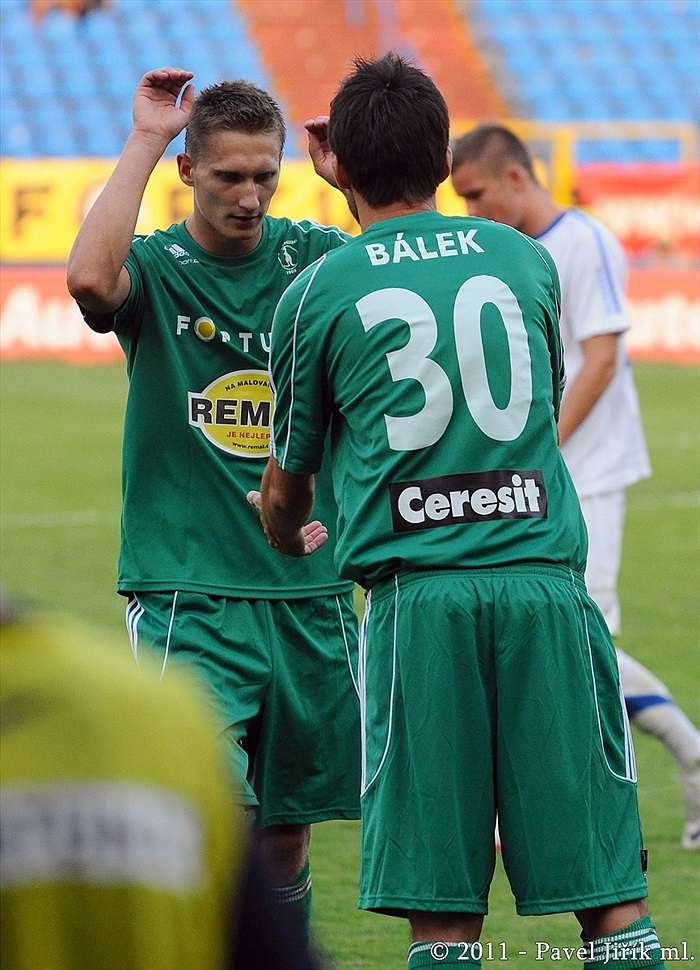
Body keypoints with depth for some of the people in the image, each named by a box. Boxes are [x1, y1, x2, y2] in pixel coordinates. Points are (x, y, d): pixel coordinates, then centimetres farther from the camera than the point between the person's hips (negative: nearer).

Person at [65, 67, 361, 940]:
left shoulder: (316, 257, 7)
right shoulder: (153, 268, -2)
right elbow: (89, 277, -25)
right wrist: (143, 142, -18)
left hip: (308, 590, 4)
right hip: (185, 589, -3)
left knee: (287, 831, 10)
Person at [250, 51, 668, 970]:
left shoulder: (317, 293, 7)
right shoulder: (526, 259, 13)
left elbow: (285, 491, 18)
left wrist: (289, 539, 42)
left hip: (414, 597, -1)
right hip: (545, 582, 1)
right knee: (611, 893, 1)